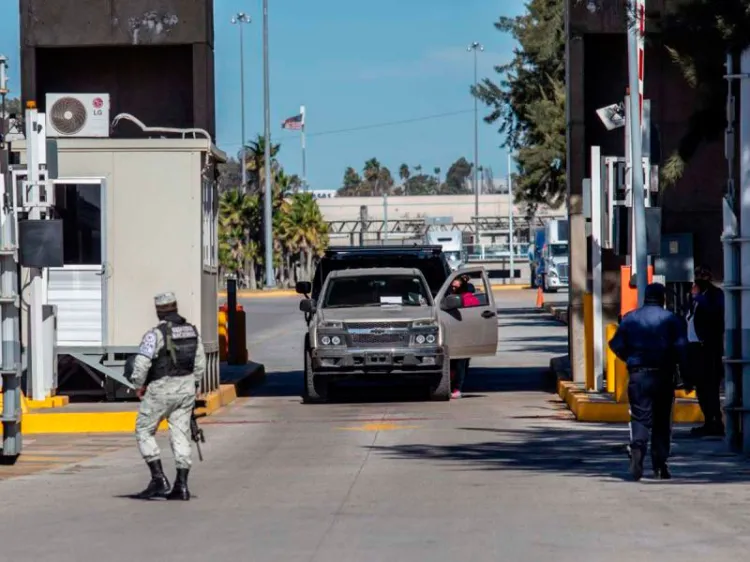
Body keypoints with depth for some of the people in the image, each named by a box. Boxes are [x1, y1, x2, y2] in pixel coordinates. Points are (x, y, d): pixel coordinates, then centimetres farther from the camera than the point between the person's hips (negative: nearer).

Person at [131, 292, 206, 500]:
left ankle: (159, 480, -3)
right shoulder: (192, 331, 6)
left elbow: (141, 363, -19)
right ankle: (181, 486, 6)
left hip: (161, 389, -6)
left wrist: (139, 386, -4)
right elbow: (200, 363, 12)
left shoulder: (156, 334, -14)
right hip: (186, 388, 6)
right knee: (180, 435, 9)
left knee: (144, 431, 7)